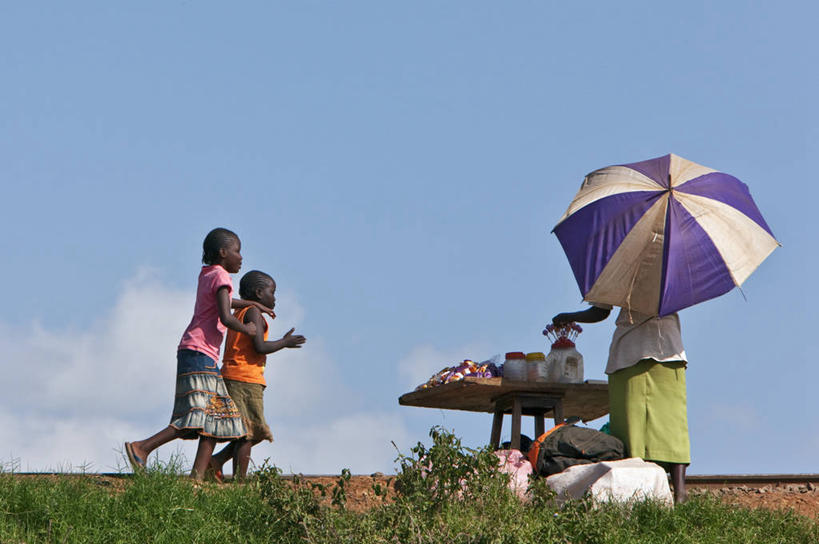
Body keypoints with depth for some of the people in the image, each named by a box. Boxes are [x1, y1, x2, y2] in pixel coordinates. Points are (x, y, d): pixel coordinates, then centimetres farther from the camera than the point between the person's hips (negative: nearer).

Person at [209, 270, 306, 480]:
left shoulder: (238, 314, 22)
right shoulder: (253, 313, -7)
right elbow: (260, 347, -18)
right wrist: (285, 343, -4)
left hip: (231, 376, 9)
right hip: (246, 378, -9)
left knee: (255, 433, 14)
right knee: (248, 433, -8)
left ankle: (217, 460, 6)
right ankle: (239, 479, -11)